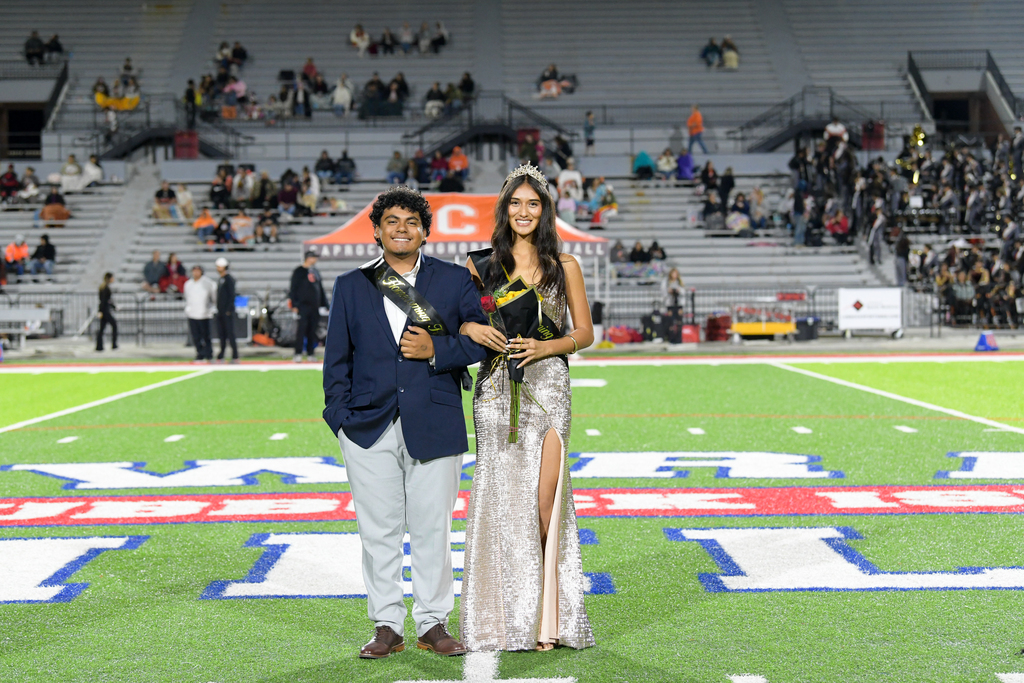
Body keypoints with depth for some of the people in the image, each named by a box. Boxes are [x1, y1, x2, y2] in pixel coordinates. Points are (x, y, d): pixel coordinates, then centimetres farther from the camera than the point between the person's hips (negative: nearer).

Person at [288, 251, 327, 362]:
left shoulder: (315, 272, 18)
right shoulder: (298, 272, -2)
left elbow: (321, 289, 23)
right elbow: (293, 289, -6)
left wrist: (324, 303, 19)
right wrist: (294, 305, -12)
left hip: (314, 306, 6)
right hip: (303, 306, -6)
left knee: (312, 330, 6)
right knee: (301, 329, -11)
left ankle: (311, 353, 11)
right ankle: (298, 354, -11)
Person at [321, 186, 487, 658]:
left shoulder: (455, 280, 7)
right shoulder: (351, 287, 10)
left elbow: (480, 341, 4)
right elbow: (336, 359, 10)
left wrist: (437, 351, -12)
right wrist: (341, 417, 1)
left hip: (434, 428, -1)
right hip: (370, 429, 1)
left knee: (432, 530, 4)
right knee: (378, 531, 4)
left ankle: (433, 624, 16)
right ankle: (387, 626, 15)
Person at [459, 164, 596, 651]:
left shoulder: (564, 266, 8)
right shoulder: (483, 265, 9)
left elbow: (585, 332, 9)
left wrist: (543, 347, -8)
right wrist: (471, 329, -8)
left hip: (547, 388, -1)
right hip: (496, 389, 1)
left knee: (544, 498, -8)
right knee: (502, 495, 0)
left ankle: (545, 617, 1)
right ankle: (506, 616, 8)